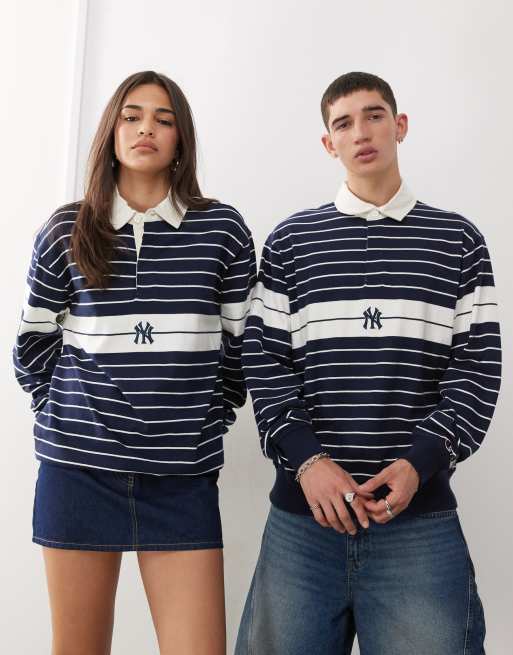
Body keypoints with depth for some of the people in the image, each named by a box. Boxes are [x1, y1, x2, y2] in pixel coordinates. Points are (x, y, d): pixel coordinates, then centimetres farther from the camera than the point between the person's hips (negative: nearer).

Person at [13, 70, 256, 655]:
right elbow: (32, 347, 12)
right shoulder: (65, 232, 4)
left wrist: (209, 423, 4)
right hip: (78, 469, 1)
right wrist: (66, 417, 5)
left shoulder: (222, 229, 2)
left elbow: (243, 346, 7)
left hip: (182, 478, 0)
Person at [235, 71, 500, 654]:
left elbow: (478, 366, 2)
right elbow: (264, 359, 2)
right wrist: (306, 458, -11)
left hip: (421, 515, 0)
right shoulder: (290, 241, 9)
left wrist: (419, 462, -11)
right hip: (303, 514, 1)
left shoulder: (457, 240, 8)